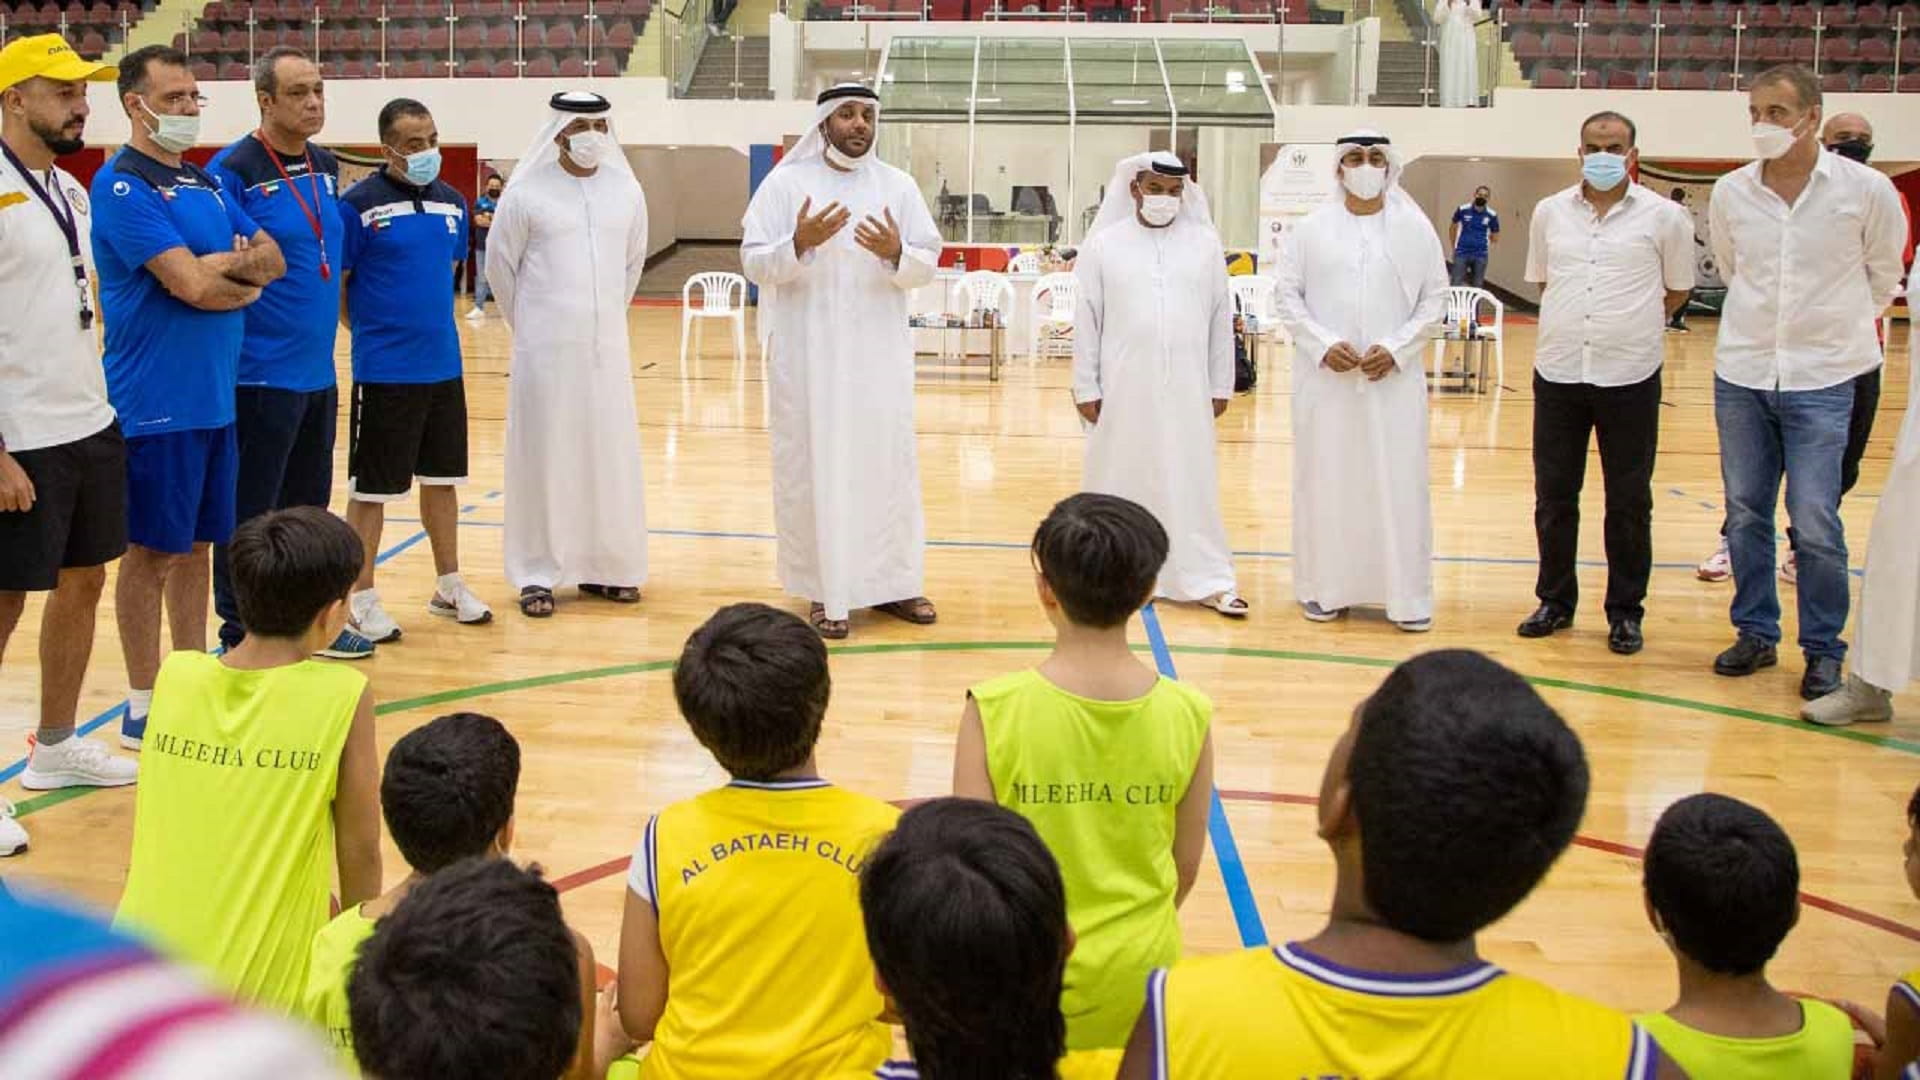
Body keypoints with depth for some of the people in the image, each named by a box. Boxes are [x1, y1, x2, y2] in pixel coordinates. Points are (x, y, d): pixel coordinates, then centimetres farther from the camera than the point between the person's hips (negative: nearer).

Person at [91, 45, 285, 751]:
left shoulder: (209, 184, 14)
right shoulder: (123, 185, -12)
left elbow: (273, 261, 9)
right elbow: (194, 287, -20)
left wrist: (225, 261, -11)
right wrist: (246, 281, -1)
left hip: (216, 395, 8)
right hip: (158, 401, -7)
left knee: (197, 545, 13)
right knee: (152, 551, 1)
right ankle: (143, 706, 10)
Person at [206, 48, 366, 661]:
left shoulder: (325, 167, 10)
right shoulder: (233, 170, -13)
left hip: (317, 371, 7)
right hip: (261, 373, -7)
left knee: (309, 506, 16)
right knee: (250, 513, 2)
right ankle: (241, 635, 13)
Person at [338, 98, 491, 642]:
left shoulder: (452, 202, 6)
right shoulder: (361, 204, -11)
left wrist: (430, 325, 14)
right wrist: (376, 331, 0)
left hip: (444, 366, 6)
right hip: (384, 372, -6)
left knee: (442, 477, 15)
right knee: (372, 487, 3)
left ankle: (449, 586, 28)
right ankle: (362, 598, 14)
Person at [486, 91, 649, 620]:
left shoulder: (626, 191, 5)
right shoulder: (527, 193, -5)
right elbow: (500, 265, 4)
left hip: (606, 349, 3)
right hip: (545, 351, -3)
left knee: (610, 455, 6)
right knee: (543, 455, 1)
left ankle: (603, 566, 19)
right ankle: (538, 574, 9)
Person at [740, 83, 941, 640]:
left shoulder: (899, 186, 5)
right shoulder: (786, 183, -2)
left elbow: (928, 264, 4)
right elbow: (754, 261, -5)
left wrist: (897, 254, -17)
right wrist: (799, 244, -23)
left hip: (879, 354, 3)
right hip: (809, 354, -2)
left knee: (887, 463, 6)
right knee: (815, 466, 1)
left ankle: (889, 582, 18)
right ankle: (825, 590, 9)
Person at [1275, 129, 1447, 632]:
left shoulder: (1415, 228, 3)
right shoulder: (1312, 228, 3)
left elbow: (1434, 298, 3)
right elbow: (1287, 294, 2)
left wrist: (1395, 349, -9)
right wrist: (1324, 344, -10)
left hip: (1394, 378, 0)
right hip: (1325, 377, 0)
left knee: (1399, 482, 0)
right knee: (1325, 479, 4)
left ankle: (1407, 594, 7)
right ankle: (1325, 587, 14)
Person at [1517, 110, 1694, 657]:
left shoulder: (1663, 217, -2)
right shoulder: (1549, 212, 6)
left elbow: (1677, 289, 10)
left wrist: (1633, 326, 10)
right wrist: (1576, 325, 13)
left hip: (1630, 376, -3)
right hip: (1558, 371, 3)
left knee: (1629, 503, 5)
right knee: (1553, 497, 10)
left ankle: (1625, 612, 16)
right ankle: (1556, 601, 24)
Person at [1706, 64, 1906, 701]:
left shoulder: (1866, 190, -8)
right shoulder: (1730, 192, -1)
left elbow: (1883, 274, 8)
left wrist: (1839, 324, 14)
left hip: (1822, 378, -3)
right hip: (1741, 373, 3)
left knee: (1815, 522, -6)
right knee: (1745, 514, 9)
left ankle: (1823, 649, 9)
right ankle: (1756, 632, 23)